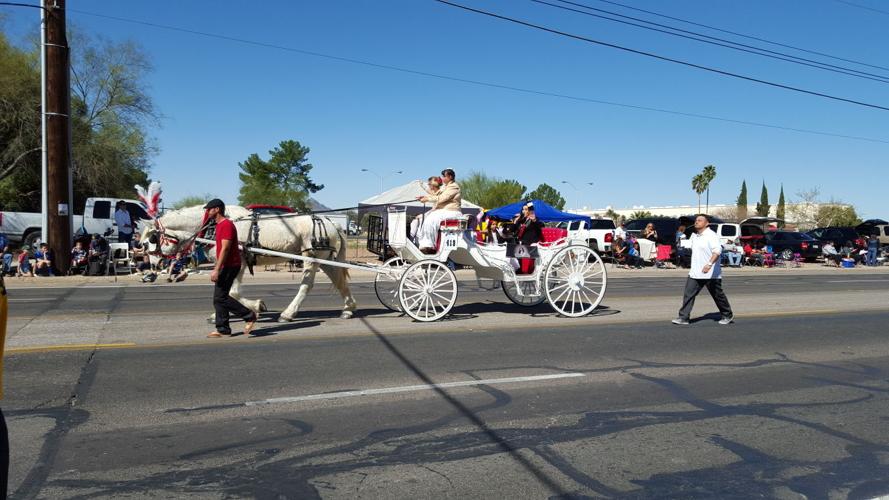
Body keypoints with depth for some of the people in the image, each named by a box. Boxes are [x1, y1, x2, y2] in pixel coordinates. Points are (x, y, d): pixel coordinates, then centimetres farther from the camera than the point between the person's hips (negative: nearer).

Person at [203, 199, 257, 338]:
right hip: (225, 266, 10)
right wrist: (217, 268, 23)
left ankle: (249, 316, -4)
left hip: (230, 266, -10)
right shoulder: (220, 225, 17)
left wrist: (216, 270, -25)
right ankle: (223, 329, 14)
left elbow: (225, 249, -22)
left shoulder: (226, 225, -15)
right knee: (218, 299, 9)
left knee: (220, 297, -11)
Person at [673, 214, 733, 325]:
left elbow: (717, 251, -26)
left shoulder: (711, 235, -14)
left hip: (711, 273, -7)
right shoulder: (694, 235, 12)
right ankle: (683, 317, -2)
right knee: (688, 294, -3)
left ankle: (727, 316, 27)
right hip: (695, 273, 7)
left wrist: (709, 264, -38)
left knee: (718, 295, 8)